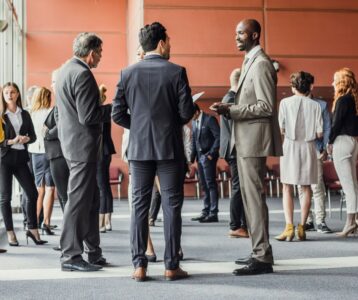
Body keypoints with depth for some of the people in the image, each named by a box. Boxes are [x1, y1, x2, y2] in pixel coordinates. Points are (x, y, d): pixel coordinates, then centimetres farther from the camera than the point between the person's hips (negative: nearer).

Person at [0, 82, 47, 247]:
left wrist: (26, 139, -10)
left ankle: (32, 229, 11)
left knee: (32, 193, 0)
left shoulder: (25, 114, 11)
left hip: (21, 158, 3)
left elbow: (33, 136, 11)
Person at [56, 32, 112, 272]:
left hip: (72, 142, 10)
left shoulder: (66, 70, 15)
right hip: (83, 145, -10)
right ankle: (71, 256, 4)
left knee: (91, 199, 14)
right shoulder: (82, 74, -17)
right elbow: (88, 116, -22)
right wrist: (116, 107, -12)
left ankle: (93, 252, 20)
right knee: (79, 200, -3)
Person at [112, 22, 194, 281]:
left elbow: (118, 114, 1)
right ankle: (171, 266, 6)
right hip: (170, 147, -2)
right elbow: (186, 112, -8)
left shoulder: (128, 73, 2)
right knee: (171, 206, 4)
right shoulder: (176, 72, -6)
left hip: (139, 148, 3)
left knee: (139, 205, 7)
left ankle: (139, 265, 7)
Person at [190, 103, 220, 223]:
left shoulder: (209, 119, -10)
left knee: (211, 184, -6)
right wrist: (192, 156, 7)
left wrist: (211, 154, -16)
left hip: (208, 156, -8)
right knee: (204, 185, 10)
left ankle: (213, 213, -4)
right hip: (200, 157, 8)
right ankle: (206, 211, 14)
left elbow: (218, 137, -13)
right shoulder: (194, 122, 13)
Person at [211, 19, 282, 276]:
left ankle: (263, 258, -4)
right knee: (250, 197, 13)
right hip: (245, 140, 10)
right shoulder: (250, 62, 18)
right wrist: (229, 109, 7)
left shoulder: (261, 64, -12)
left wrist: (230, 110, -20)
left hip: (254, 140, -10)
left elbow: (266, 106, -20)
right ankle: (259, 252, 21)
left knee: (255, 197, -9)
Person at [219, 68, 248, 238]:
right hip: (236, 150, -10)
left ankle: (244, 225, 15)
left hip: (236, 151, 10)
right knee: (238, 188, -7)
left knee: (241, 188, 10)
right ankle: (235, 227, -3)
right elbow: (233, 128, -19)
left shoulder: (231, 98, 18)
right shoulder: (231, 99, -13)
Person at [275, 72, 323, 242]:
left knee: (287, 188, 3)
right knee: (306, 188, 10)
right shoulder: (315, 105, -1)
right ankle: (302, 227, 9)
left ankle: (289, 227, -8)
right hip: (308, 147, 1)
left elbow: (280, 129, -7)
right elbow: (319, 133, -2)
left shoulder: (285, 102, -4)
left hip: (290, 146, -1)